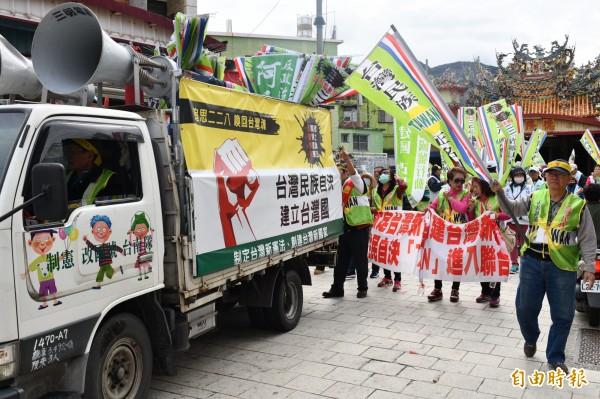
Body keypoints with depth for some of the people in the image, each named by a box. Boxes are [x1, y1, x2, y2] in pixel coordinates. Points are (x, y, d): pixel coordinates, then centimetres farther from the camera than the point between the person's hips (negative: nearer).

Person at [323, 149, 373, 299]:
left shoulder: (356, 183, -6)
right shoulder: (339, 188, 13)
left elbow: (354, 173, -28)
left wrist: (347, 159, -42)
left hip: (359, 227, -7)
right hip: (345, 227, 7)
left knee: (360, 259, 2)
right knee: (341, 259, 9)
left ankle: (362, 288, 15)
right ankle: (337, 288, 16)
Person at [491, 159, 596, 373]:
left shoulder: (578, 205, -1)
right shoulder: (535, 198, 5)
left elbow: (588, 240, 1)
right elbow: (512, 207, -7)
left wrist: (589, 267, -5)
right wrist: (500, 193, -26)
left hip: (562, 266, -1)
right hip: (532, 261, 2)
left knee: (563, 315, 6)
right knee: (525, 307, 10)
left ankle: (555, 357, 24)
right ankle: (530, 339, 39)